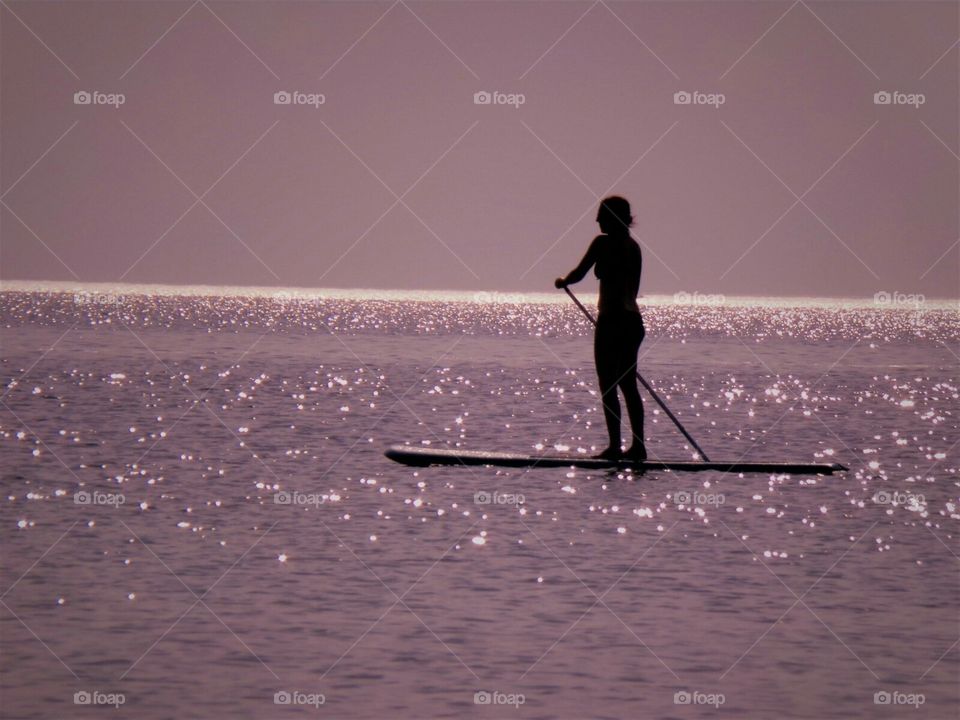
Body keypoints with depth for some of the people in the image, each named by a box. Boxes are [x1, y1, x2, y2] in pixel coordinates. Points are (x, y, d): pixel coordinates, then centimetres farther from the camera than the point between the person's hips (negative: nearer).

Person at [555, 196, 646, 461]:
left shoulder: (603, 242, -10)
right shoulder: (633, 246, 12)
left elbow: (580, 273, -10)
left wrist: (563, 282, 11)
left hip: (612, 320, -8)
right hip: (633, 320, 8)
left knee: (608, 388, -3)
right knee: (628, 384, 13)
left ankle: (614, 446, -6)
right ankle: (638, 446, 13)